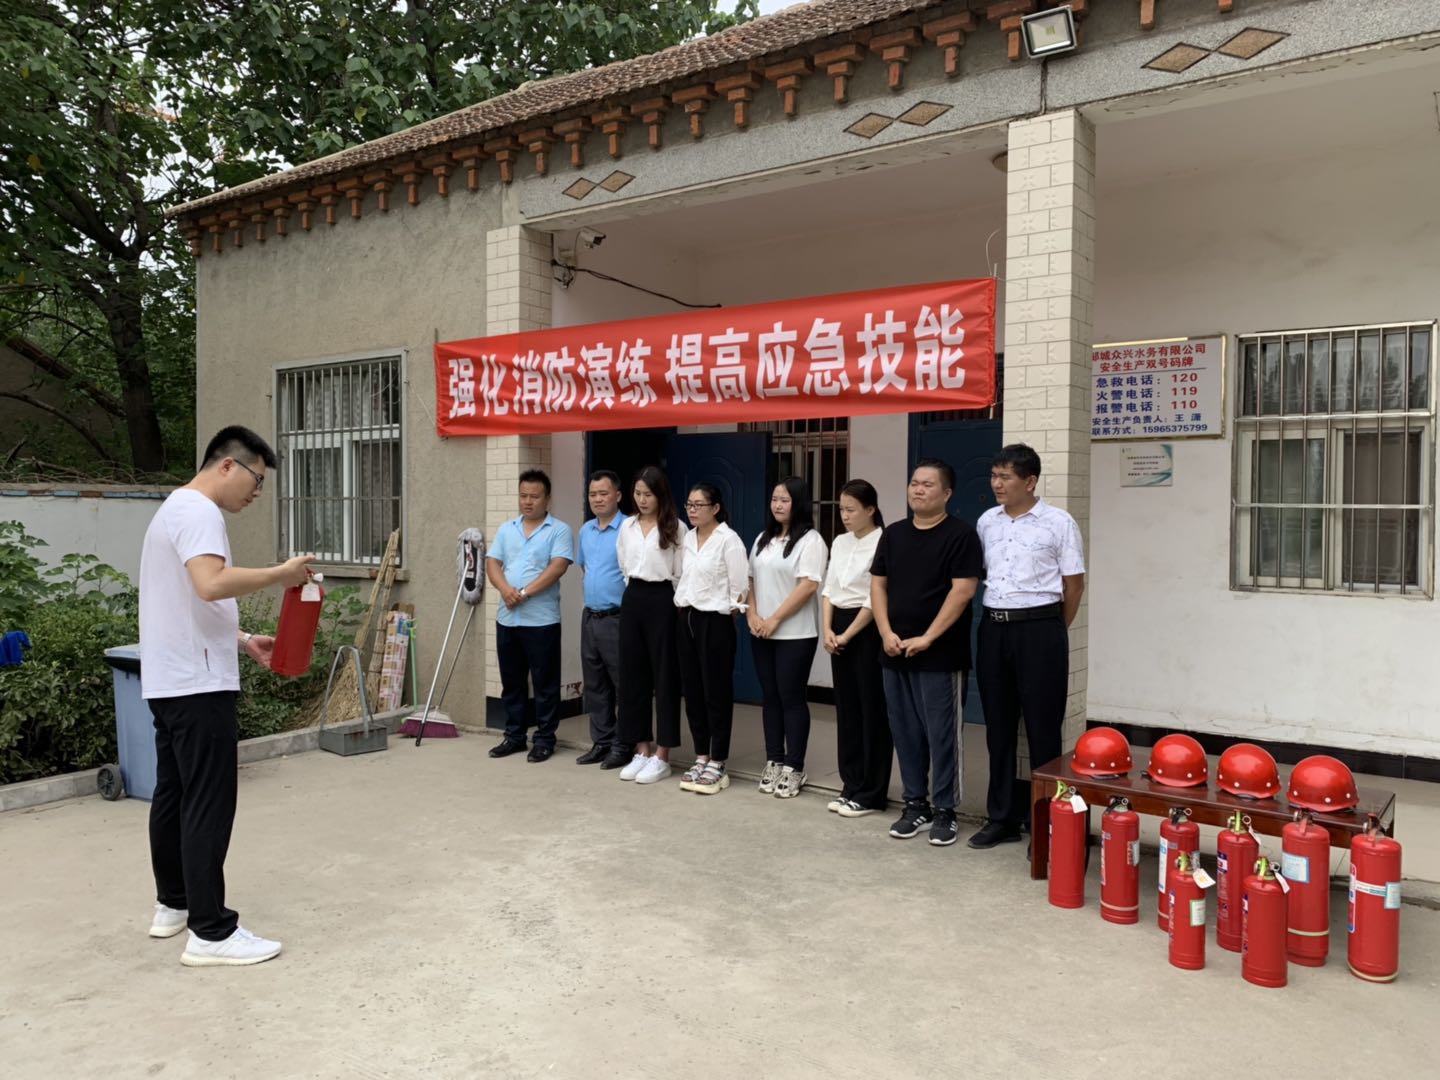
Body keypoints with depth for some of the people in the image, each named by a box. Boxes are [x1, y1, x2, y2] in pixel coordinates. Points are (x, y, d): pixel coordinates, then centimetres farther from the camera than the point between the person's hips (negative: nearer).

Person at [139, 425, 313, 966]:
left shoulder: (176, 508, 19)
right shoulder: (198, 511, -15)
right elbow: (211, 584, -33)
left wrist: (245, 642, 16)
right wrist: (281, 573, -21)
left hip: (169, 682, 11)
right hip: (198, 685, -11)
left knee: (172, 795, 17)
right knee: (208, 807, -7)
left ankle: (172, 905, 29)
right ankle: (210, 932, -2)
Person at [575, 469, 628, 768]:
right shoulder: (585, 530, 12)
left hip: (617, 618, -8)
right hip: (590, 616, 8)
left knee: (623, 684, -1)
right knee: (595, 684, 13)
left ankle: (623, 746, 7)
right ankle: (601, 742, 23)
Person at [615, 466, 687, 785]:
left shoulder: (676, 528, -4)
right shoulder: (627, 527, 10)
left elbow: (680, 573, -4)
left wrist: (666, 599, -3)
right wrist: (636, 593, 11)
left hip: (662, 600, -5)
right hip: (633, 600, 5)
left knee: (664, 675, 0)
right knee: (633, 673, 7)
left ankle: (662, 756, 6)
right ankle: (642, 750, 16)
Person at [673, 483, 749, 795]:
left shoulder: (729, 540, -10)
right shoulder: (687, 538, 11)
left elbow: (740, 586, -11)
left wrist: (727, 613, -5)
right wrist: (680, 608, 7)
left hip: (715, 621, -7)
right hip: (686, 619, 7)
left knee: (717, 693, 0)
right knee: (692, 691, 10)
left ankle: (717, 765, 8)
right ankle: (701, 758, 21)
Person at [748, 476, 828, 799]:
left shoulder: (810, 540, -9)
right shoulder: (763, 540, 14)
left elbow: (808, 586, -17)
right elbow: (751, 580, 14)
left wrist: (774, 619, -16)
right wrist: (752, 615, -2)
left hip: (795, 634, -7)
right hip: (761, 633, 7)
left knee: (792, 698, -2)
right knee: (770, 697, 10)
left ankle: (794, 768, 7)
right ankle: (774, 762, 19)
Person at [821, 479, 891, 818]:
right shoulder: (839, 543, 11)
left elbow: (875, 599, -15)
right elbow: (829, 589, 11)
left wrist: (847, 635, -14)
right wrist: (827, 630, -2)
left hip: (868, 630, -7)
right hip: (839, 629, 7)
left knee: (872, 711, 1)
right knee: (846, 709, 12)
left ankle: (870, 794, 11)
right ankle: (851, 786, 22)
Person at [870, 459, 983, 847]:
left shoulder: (960, 534, -6)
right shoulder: (893, 535, 12)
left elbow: (963, 590, -13)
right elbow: (878, 585, 11)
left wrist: (927, 638, -16)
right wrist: (886, 632, -3)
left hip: (940, 655, -5)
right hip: (895, 653, 6)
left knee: (942, 735, 1)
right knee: (905, 733, 11)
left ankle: (944, 811, 13)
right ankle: (915, 804, 23)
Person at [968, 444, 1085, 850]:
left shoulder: (1058, 523, -4)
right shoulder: (987, 522, 10)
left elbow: (1074, 583, -1)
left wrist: (1053, 631, 4)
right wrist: (996, 618, 10)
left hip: (1039, 629, -5)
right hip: (994, 628, 5)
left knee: (1042, 728, 1)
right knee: (998, 726, 10)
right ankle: (1002, 817, 21)